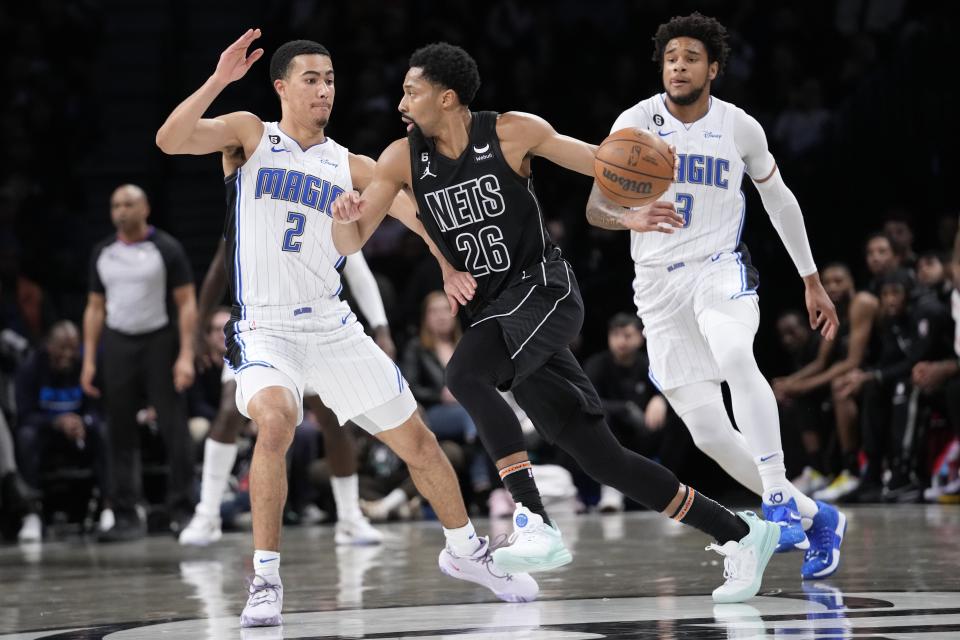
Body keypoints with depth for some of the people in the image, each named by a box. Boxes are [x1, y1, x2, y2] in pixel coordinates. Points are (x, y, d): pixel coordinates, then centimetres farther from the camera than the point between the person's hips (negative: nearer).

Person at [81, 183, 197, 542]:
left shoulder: (166, 249, -2)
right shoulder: (102, 253, 11)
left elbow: (187, 304, -4)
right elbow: (95, 307, 15)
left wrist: (186, 355, -13)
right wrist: (89, 360, 7)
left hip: (160, 341, -4)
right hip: (117, 344, 4)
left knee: (173, 428, -5)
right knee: (120, 434, 1)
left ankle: (182, 510, 2)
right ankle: (126, 517, 4)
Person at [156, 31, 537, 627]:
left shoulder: (350, 166, 9)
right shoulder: (249, 134, 1)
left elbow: (422, 214, 4)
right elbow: (170, 141, -14)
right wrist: (219, 80, -24)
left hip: (332, 326, 4)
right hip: (265, 328, -4)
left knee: (416, 438, 7)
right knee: (276, 421, -32)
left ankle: (465, 551, 31)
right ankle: (266, 579, -21)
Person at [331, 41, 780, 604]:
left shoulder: (512, 132, -8)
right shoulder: (403, 159, 2)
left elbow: (597, 161, 2)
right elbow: (350, 243, 2)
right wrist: (346, 216, -20)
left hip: (544, 290, -5)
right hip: (495, 307, 5)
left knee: (465, 372, -32)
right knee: (600, 456, 2)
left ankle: (537, 526, -31)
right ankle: (740, 534, 14)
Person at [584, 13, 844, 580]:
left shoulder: (740, 128, -1)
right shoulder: (637, 123, -5)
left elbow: (779, 198, 14)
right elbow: (595, 205, -11)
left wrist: (812, 281, 16)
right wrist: (631, 218, -35)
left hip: (721, 269, -1)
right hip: (659, 283, 1)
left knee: (733, 357, -37)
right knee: (709, 431, -4)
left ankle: (778, 499, -34)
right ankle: (812, 517, 14)